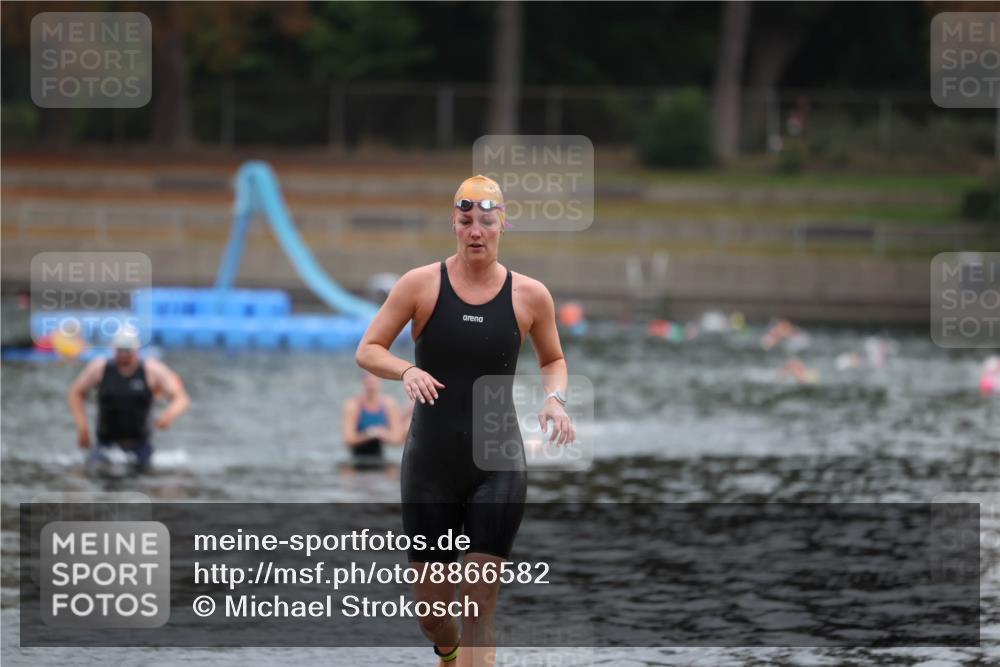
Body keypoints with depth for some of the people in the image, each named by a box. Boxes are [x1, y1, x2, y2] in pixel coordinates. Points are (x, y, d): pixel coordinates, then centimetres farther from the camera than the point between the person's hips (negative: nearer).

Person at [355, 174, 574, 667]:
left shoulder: (529, 295, 1)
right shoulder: (421, 284, -4)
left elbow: (553, 359, 17)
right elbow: (367, 350, -2)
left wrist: (555, 397, -5)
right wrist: (406, 371, -23)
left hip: (499, 465, 0)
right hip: (430, 464, 0)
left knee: (481, 609, -9)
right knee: (431, 612, 8)